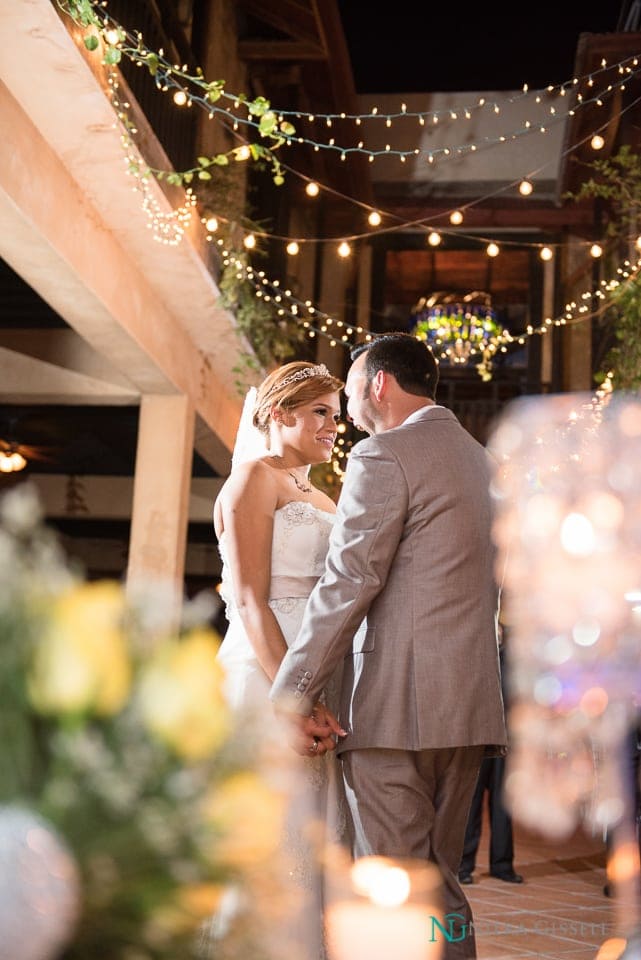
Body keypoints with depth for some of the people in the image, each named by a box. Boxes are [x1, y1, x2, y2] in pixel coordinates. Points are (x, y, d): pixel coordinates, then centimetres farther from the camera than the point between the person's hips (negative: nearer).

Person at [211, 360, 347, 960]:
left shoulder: (321, 501, 22)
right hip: (266, 679, -8)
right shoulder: (254, 476, -2)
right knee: (273, 844, -5)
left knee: (318, 842, 7)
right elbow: (250, 601, -11)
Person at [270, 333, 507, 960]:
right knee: (438, 880, 15)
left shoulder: (383, 455, -7)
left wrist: (292, 691, -12)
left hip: (398, 699, -8)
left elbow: (348, 584, -15)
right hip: (471, 702, 9)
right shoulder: (480, 459, 20)